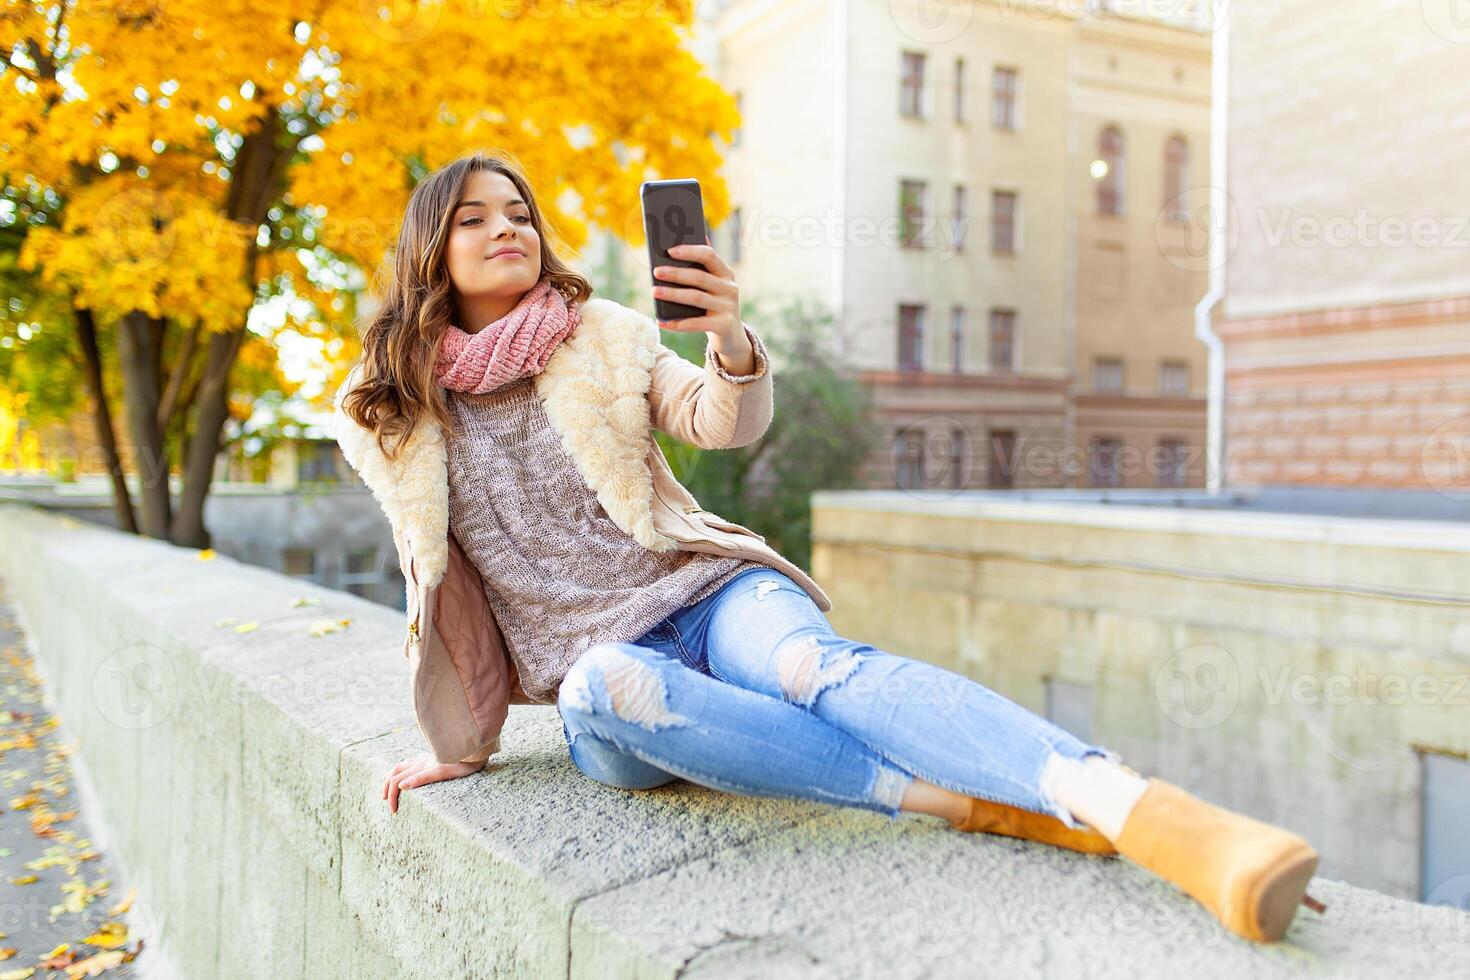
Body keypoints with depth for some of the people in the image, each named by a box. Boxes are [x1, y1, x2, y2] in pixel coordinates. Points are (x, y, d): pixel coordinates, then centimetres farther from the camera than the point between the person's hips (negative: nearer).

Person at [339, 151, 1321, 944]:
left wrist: (733, 344, -28)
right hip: (600, 654, 0)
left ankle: (1156, 816, -54)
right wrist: (458, 741, 14)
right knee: (608, 685, -37)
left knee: (811, 660, -35)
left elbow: (725, 424, -5)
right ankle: (968, 799, -39)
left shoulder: (598, 334, 7)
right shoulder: (395, 411, 8)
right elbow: (438, 578, 14)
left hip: (708, 590, 0)